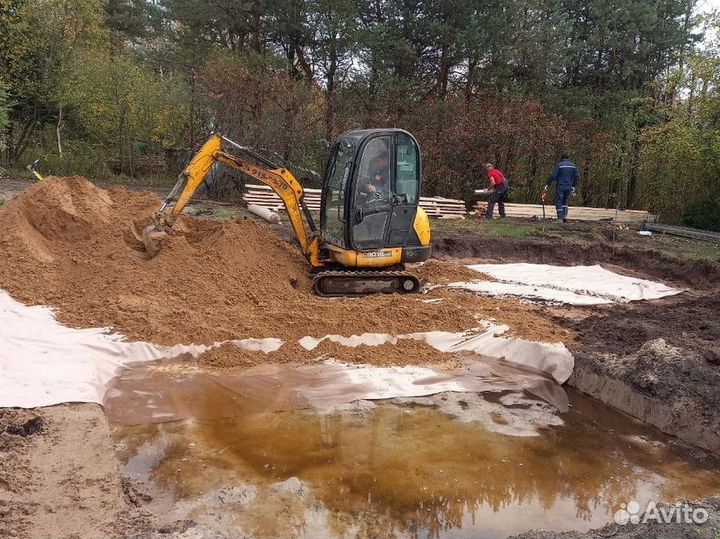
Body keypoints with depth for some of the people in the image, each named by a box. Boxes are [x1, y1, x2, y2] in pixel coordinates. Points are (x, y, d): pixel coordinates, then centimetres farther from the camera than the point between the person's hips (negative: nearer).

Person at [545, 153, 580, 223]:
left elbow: (553, 175, -11)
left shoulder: (559, 165, -5)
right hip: (569, 187, 4)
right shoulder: (573, 165, 8)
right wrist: (574, 186, 15)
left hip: (560, 187, -4)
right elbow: (577, 176, 7)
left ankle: (560, 219, -6)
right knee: (565, 201, 21)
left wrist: (547, 184, -6)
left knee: (558, 202, 1)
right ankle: (565, 215, 7)